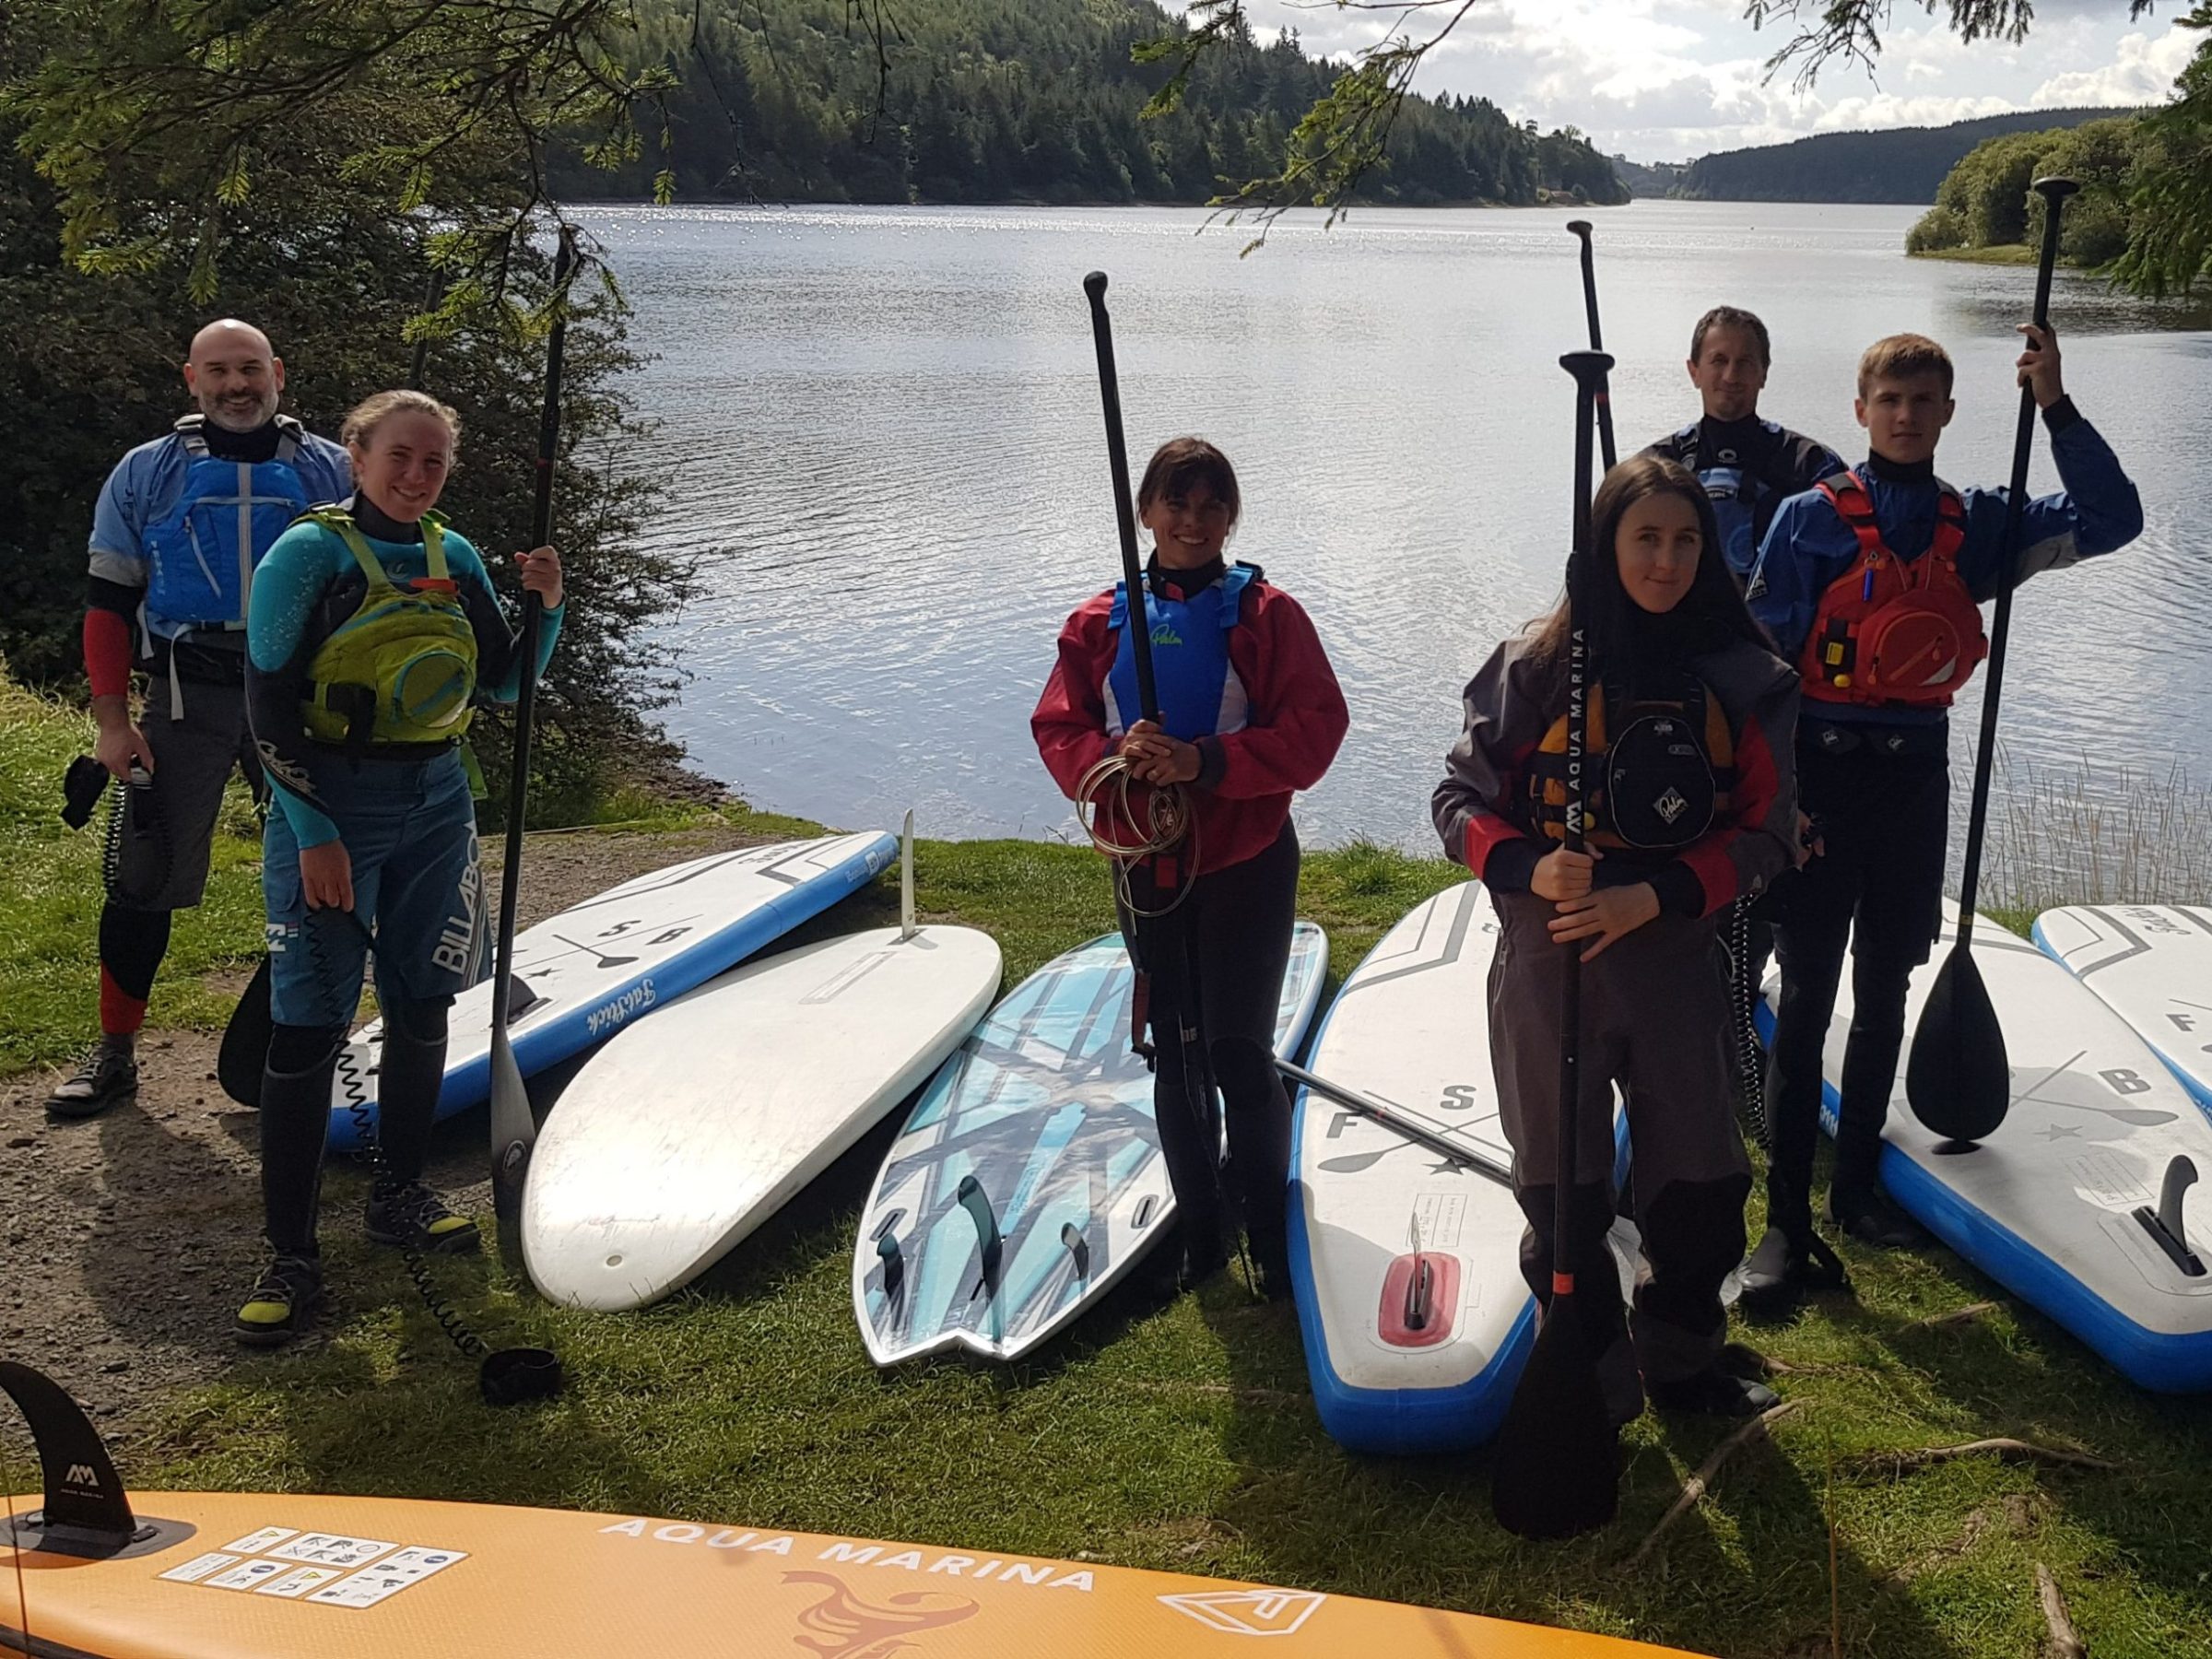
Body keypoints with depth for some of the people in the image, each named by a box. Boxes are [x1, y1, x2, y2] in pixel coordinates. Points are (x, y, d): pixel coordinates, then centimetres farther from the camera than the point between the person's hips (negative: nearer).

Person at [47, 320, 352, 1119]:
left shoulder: (333, 473, 5)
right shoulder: (145, 475, 5)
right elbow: (109, 603, 5)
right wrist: (112, 719, -3)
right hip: (187, 701, 0)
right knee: (143, 879, 0)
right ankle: (115, 1054, 13)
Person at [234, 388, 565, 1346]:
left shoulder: (453, 557, 8)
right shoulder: (310, 553, -10)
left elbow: (506, 684, 11)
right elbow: (267, 702, -12)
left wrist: (546, 608, -8)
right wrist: (314, 832, -17)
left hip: (436, 800, 6)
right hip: (331, 805, -6)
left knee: (421, 1008, 13)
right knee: (308, 1026, -6)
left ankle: (398, 1197, 31)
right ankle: (291, 1256, 2)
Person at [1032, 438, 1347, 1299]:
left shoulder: (1266, 613, -7)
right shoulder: (1102, 621, 3)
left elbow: (1315, 727, -12)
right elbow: (1057, 729, 2)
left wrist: (1207, 762, -23)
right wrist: (1116, 758, -19)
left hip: (1247, 864, -4)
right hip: (1149, 867, 4)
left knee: (1237, 1051, -5)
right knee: (1175, 1055, 13)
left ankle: (1268, 1224, 15)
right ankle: (1200, 1223, 29)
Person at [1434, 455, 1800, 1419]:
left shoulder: (1740, 676, -1)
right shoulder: (1539, 665, -6)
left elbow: (1765, 830, -1)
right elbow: (1461, 800, -2)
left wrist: (1654, 896, -16)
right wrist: (1530, 870, -22)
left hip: (1680, 961, 2)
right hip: (1549, 967, -2)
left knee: (1700, 1183, 12)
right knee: (1564, 1191, 7)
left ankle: (1682, 1365, 36)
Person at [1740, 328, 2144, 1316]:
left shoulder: (1976, 523, 8)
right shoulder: (1810, 520, -3)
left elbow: (2111, 521, 0)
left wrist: (2056, 408, -8)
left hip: (1916, 772, 4)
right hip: (1824, 769, -4)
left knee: (1884, 993, 12)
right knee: (1807, 996, -4)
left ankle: (1856, 1188, 25)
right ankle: (1786, 1224, 0)